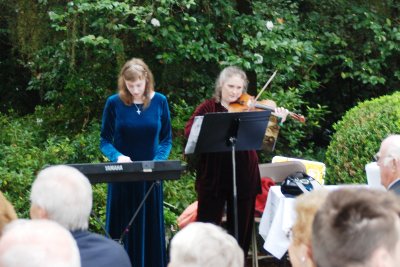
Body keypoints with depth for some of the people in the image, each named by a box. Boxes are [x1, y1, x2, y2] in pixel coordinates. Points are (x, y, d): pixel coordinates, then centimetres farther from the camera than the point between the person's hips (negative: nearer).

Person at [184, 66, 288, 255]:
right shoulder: (208, 108, 2)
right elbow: (189, 131, -13)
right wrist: (216, 131, -27)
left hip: (244, 177, 2)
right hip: (213, 176, -2)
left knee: (240, 227, 10)